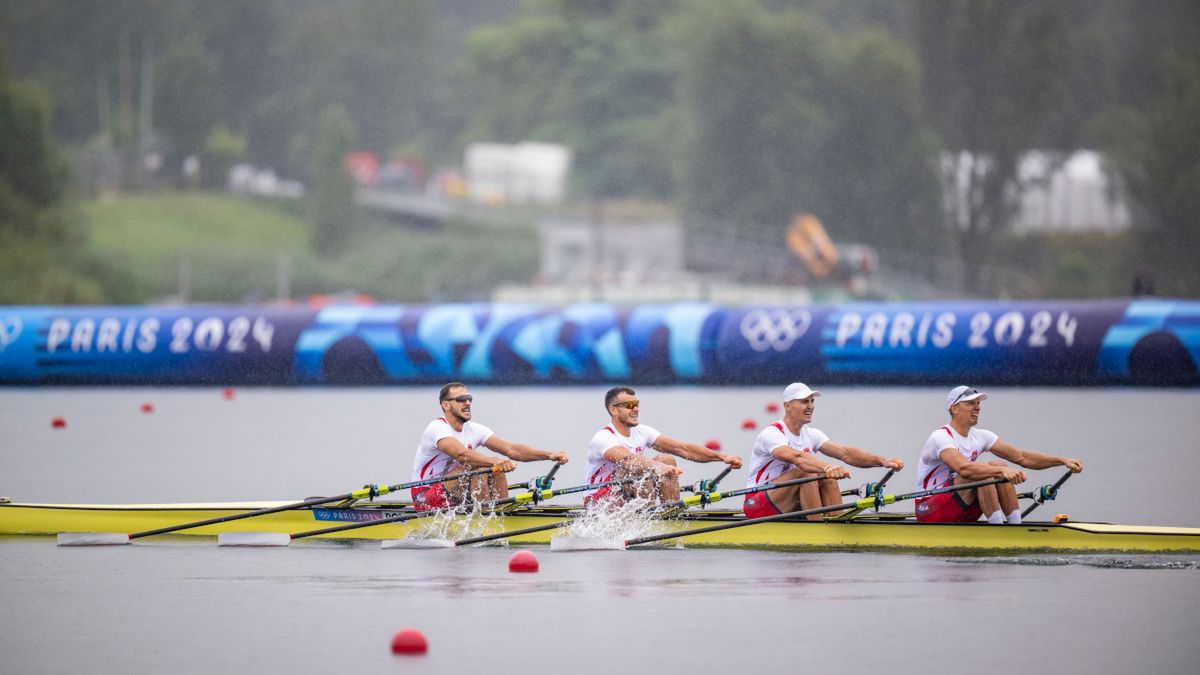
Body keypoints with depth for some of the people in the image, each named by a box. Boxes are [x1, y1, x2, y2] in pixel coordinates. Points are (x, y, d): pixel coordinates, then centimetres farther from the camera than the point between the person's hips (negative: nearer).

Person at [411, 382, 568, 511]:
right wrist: (494, 461, -52)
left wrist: (549, 455, -18)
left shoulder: (474, 430, 5)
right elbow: (461, 454, -37)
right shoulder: (437, 428, -18)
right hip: (425, 498, -8)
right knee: (478, 467, -26)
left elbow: (511, 450, -5)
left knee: (496, 471, -10)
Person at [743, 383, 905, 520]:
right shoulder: (771, 435, -17)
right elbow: (796, 457, -38)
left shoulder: (811, 434, 7)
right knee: (806, 472, -28)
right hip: (758, 508, -7)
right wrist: (827, 468, -54)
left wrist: (882, 461, -22)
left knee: (828, 479, -14)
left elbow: (844, 453, -6)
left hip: (789, 509, 7)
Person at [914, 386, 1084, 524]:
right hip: (930, 511, -8)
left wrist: (1062, 461, -8)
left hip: (963, 516, 8)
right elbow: (963, 469, -37)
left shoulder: (980, 437, 7)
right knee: (983, 470, -26)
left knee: (999, 467, -11)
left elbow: (1022, 457, 2)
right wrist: (1002, 471, -48)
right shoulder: (941, 438, -17)